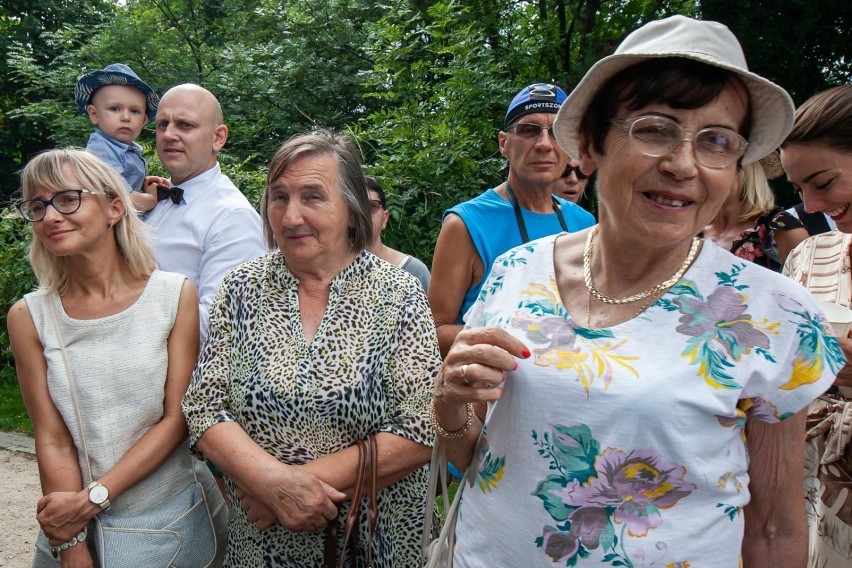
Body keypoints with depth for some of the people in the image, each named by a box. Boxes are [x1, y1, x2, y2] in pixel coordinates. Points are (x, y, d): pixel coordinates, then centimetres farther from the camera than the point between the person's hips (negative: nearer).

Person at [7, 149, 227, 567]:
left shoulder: (176, 295, -9)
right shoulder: (28, 317, -5)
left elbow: (176, 419, -9)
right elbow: (52, 440, -6)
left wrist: (92, 496, -15)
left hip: (179, 517, 0)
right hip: (78, 529, 1)